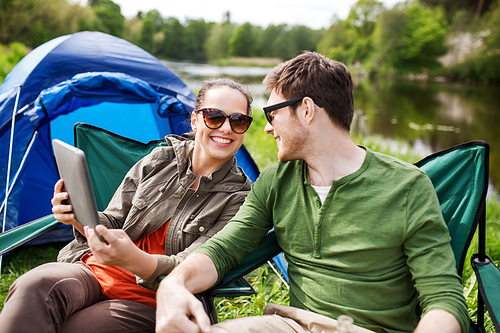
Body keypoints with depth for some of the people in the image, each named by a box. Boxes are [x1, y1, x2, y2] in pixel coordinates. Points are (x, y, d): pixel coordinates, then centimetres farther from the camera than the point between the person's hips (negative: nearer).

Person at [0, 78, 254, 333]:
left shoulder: (238, 197, -5)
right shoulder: (159, 160, 5)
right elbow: (112, 223, 10)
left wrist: (133, 259, -34)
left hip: (150, 301, -3)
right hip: (97, 271, 4)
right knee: (35, 286, -29)